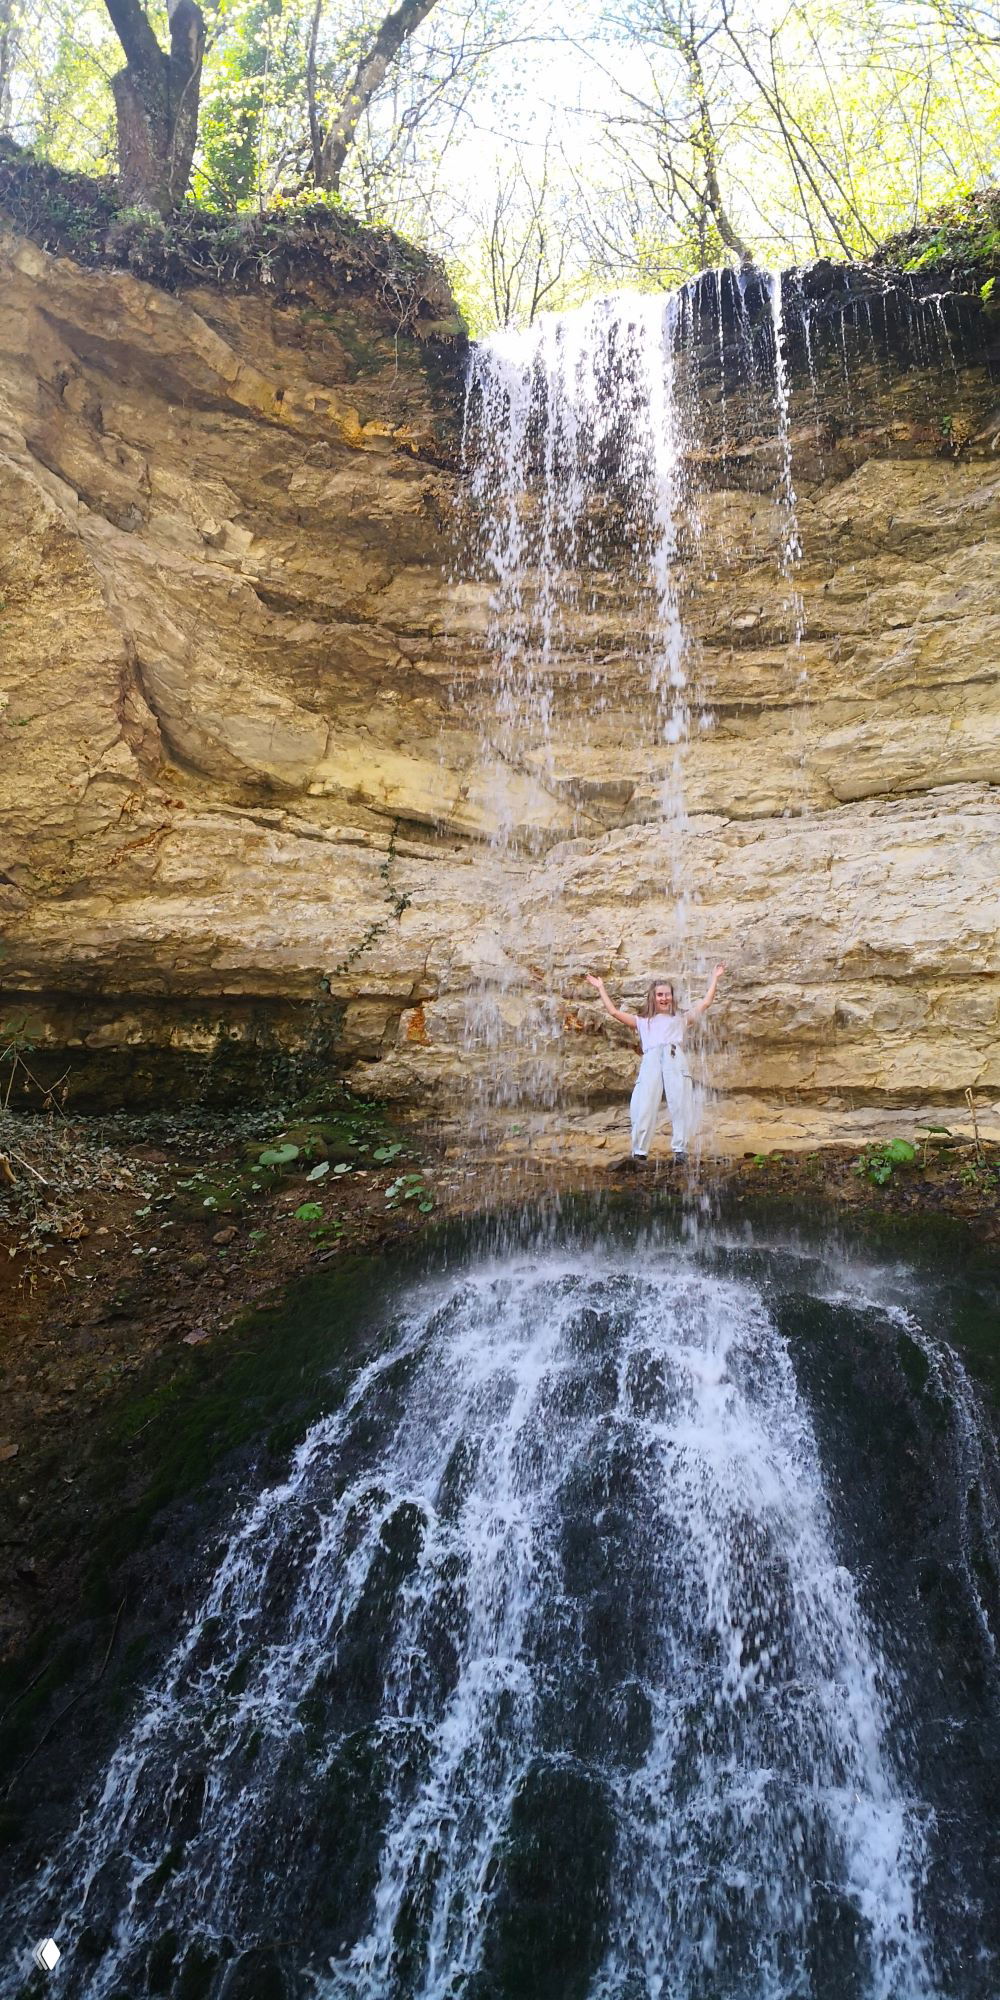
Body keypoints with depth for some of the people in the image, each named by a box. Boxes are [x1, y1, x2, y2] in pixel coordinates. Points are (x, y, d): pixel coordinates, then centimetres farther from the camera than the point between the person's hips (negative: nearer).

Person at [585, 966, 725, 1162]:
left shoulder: (680, 1019, 32)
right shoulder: (643, 1021, 32)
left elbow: (705, 1003, 29)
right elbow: (614, 1012, 27)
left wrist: (715, 978, 29)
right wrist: (601, 988, 30)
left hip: (675, 1058, 0)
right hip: (651, 1060, 0)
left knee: (678, 1104, -11)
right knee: (644, 1105, -11)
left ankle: (680, 1150, -11)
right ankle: (639, 1152, -12)